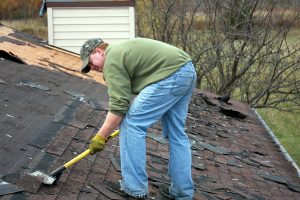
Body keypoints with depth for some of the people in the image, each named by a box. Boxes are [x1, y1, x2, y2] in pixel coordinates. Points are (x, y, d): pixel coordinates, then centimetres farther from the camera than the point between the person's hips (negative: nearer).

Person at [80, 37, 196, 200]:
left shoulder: (111, 61, -6)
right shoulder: (120, 51, 24)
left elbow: (119, 106, -11)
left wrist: (100, 137, -3)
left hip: (171, 76, -11)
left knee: (131, 123, -3)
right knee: (176, 133, 16)